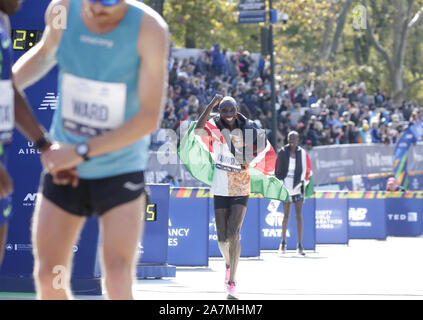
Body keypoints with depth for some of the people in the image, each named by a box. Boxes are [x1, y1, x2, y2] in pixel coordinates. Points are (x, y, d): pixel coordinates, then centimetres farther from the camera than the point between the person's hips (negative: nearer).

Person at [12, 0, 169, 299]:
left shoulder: (150, 29, -21)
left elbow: (149, 118, -20)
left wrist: (80, 152, -22)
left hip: (121, 172, -4)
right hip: (63, 166, 4)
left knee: (118, 283, -16)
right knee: (47, 278, 3)